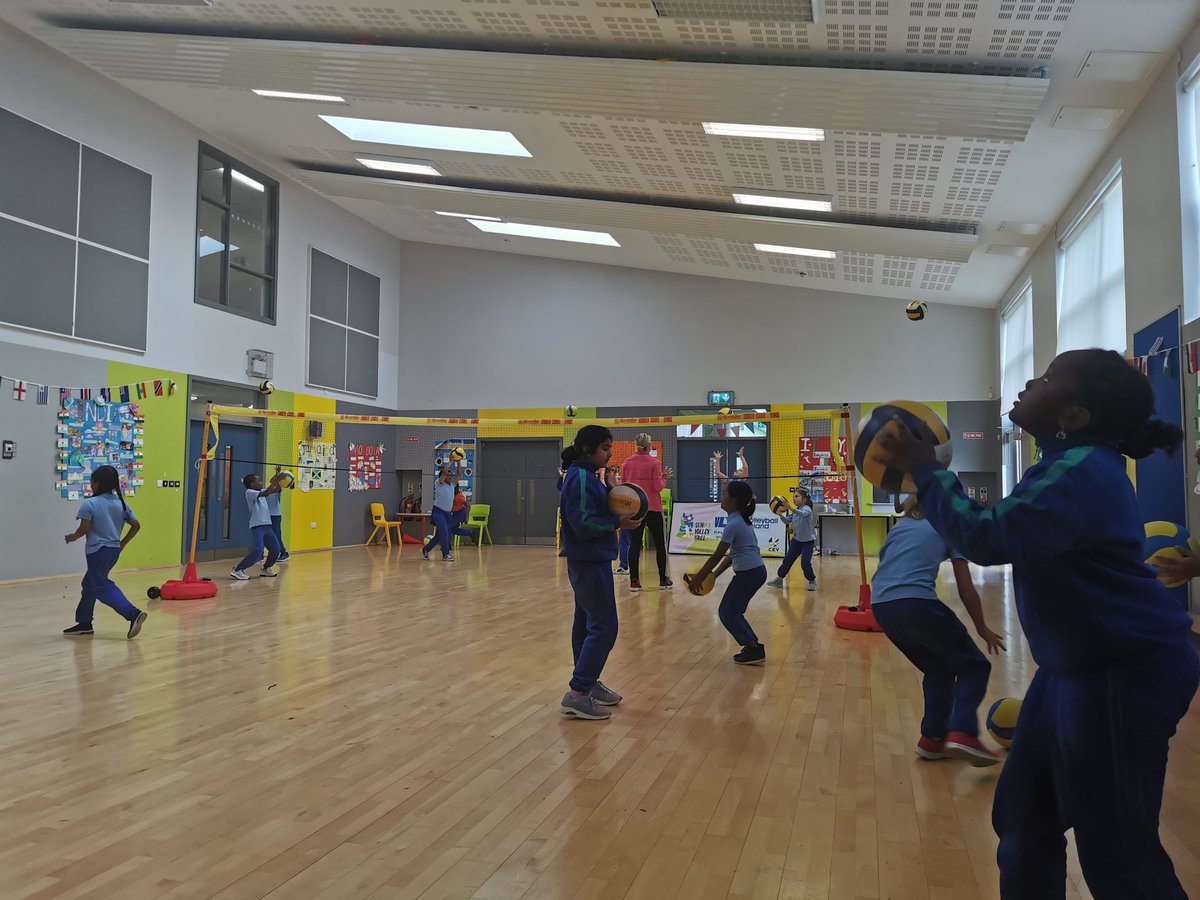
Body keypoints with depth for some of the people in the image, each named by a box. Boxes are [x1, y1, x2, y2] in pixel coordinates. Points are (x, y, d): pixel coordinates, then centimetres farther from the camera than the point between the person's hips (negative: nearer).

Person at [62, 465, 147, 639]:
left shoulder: (90, 504, -12)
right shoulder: (121, 503, 7)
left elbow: (84, 528, -17)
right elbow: (136, 525, 6)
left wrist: (72, 537, 3)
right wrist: (122, 543, 14)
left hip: (98, 551, -8)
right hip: (114, 550, 8)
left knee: (102, 587, -6)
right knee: (90, 584, 20)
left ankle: (133, 614, -22)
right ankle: (84, 623, 26)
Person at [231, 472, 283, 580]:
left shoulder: (261, 491, 16)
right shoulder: (249, 492, -7)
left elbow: (276, 490, 18)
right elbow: (265, 493, -22)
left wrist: (277, 480, 3)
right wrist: (274, 481, -20)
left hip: (267, 525, 8)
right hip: (257, 526, -8)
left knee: (275, 550, 11)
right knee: (257, 551, -21)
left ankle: (266, 569, 30)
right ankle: (237, 570, -13)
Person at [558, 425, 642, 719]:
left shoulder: (588, 476, 12)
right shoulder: (580, 477, -18)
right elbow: (583, 523, -24)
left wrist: (611, 491, -4)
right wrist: (618, 523, -17)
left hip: (589, 561, 10)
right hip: (589, 562, -10)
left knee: (588, 624, 17)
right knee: (604, 628, -9)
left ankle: (588, 683, 28)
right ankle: (576, 694, -7)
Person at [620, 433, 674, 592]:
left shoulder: (628, 462, 1)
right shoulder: (654, 462, -9)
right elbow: (658, 487, -12)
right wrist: (664, 477, 6)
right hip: (652, 507, -3)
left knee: (634, 543, 4)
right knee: (660, 543, 10)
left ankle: (634, 580, 0)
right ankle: (663, 579, 16)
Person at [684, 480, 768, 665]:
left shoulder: (733, 524, -16)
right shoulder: (743, 519, 13)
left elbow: (717, 556, -15)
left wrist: (698, 579, -7)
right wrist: (713, 575, 13)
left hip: (748, 573, -9)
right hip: (755, 571, 9)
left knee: (727, 613, 2)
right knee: (733, 612, 17)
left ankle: (754, 650, 1)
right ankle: (753, 647, 16)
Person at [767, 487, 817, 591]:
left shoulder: (807, 509, -17)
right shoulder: (795, 510, 6)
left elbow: (802, 514, -40)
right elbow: (787, 520, -1)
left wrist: (790, 507, -54)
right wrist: (780, 514, -20)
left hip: (808, 541, -7)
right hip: (796, 539, 7)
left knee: (805, 563, -14)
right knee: (787, 559, 6)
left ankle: (812, 581, 8)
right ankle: (779, 579, 18)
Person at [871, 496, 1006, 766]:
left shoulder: (898, 528, 28)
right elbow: (966, 589, 13)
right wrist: (982, 628, 24)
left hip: (881, 607, 6)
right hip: (916, 603, -6)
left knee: (938, 669, 25)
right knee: (973, 665, 11)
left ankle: (933, 738, 21)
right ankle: (963, 734, -9)